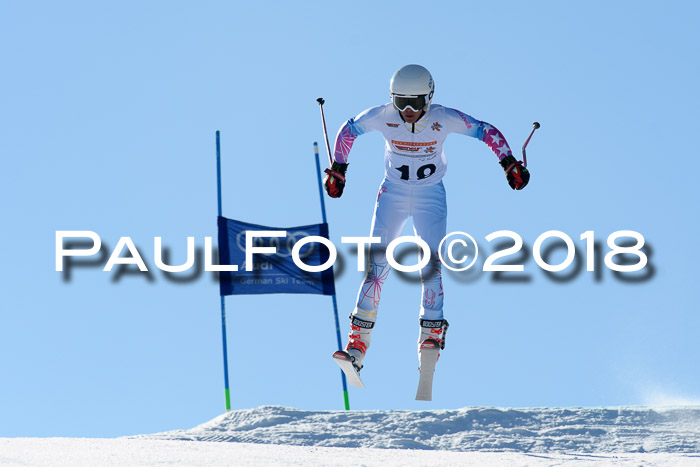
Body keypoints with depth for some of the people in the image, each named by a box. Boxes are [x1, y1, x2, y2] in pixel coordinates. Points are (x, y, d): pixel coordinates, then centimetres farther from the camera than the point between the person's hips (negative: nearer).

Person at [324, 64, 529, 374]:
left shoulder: (444, 119, -19)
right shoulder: (383, 116, -17)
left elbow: (487, 132, -8)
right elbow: (348, 131, 1)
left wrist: (509, 164, -14)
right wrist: (337, 170, 2)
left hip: (430, 197, -1)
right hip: (392, 194, 1)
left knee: (431, 263, -15)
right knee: (377, 264, -6)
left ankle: (431, 334, -9)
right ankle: (358, 341, -3)